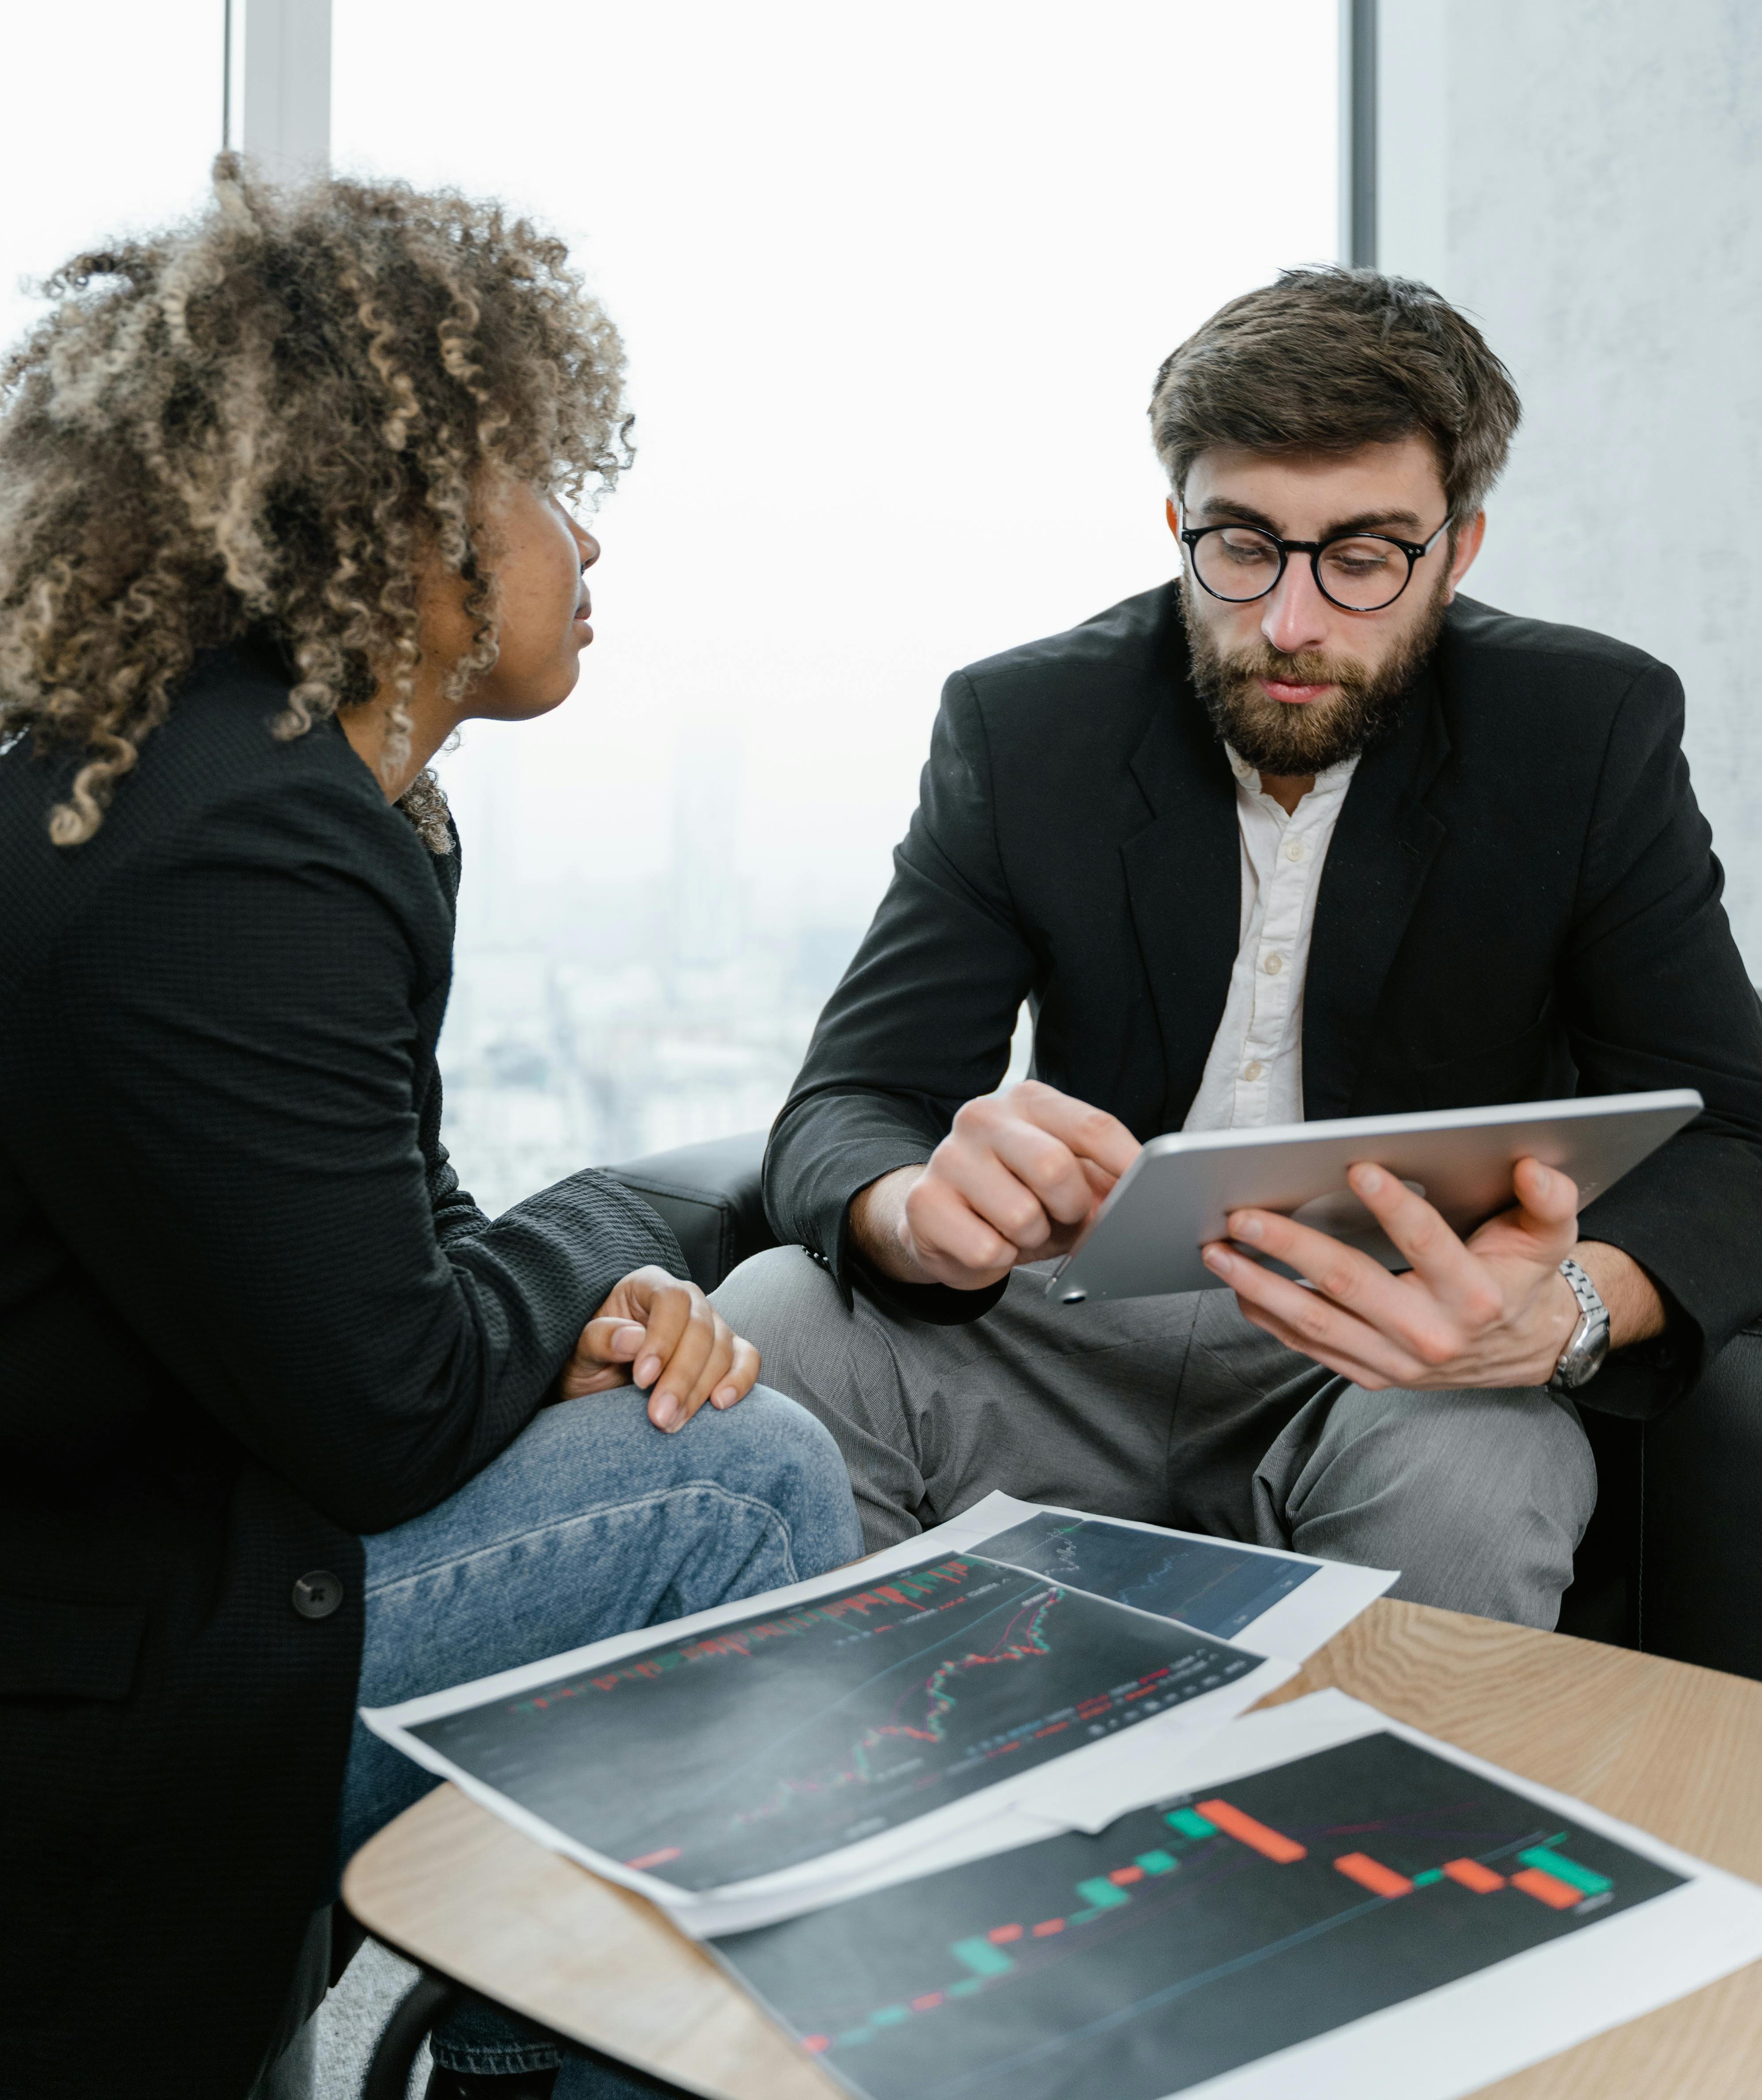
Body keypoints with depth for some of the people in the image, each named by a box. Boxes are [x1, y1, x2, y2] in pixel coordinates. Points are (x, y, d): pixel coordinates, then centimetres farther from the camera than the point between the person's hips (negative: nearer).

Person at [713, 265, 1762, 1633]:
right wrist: (924, 1211, -35)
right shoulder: (1022, 726, -3)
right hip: (1077, 1334, 2)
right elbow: (846, 1106, -8)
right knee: (769, 1324, -24)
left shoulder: (1592, 734, -5)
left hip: (1418, 1366, -1)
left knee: (1469, 1470, -35)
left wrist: (1568, 1311, -34)